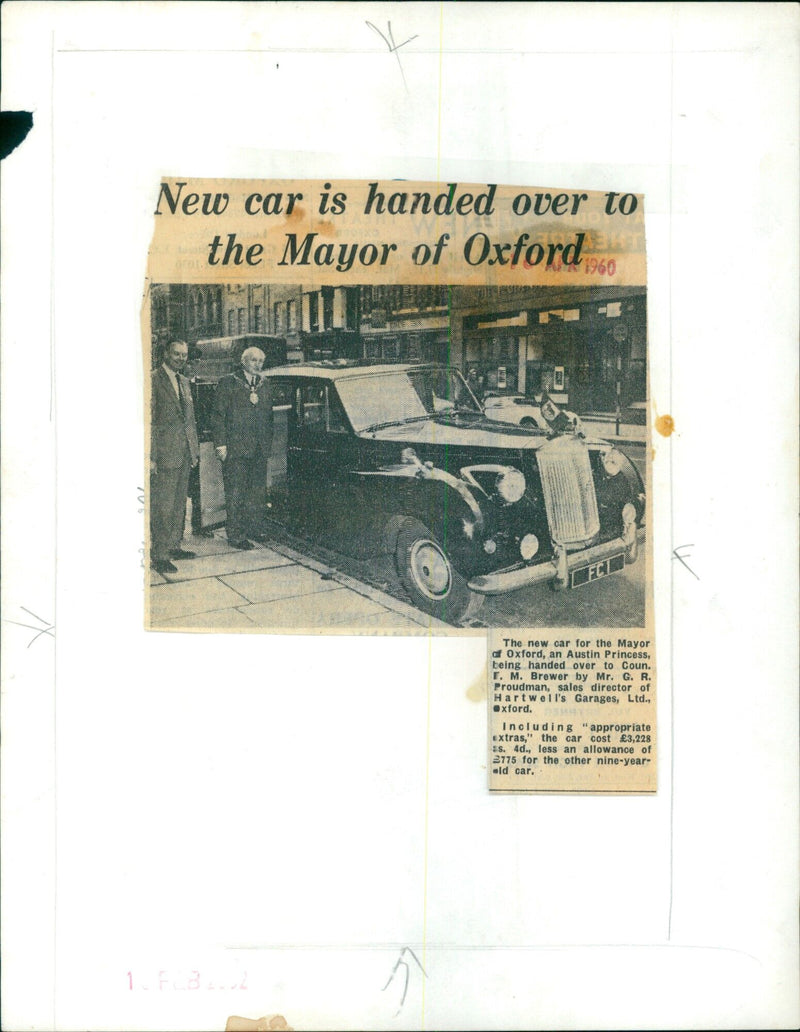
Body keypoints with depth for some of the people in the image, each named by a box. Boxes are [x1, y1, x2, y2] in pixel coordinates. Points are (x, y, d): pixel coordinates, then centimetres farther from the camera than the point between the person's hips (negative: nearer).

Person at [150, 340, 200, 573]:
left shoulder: (184, 382, 16)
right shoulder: (153, 380, -9)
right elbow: (149, 421, -13)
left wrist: (194, 449, 16)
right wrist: (150, 457, -17)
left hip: (184, 453, 8)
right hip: (164, 455, -8)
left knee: (179, 505, 14)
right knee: (161, 507, -4)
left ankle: (173, 546, 25)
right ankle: (158, 555, 2)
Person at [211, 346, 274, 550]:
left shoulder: (266, 385, 15)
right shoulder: (228, 384, -1)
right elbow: (218, 416, -4)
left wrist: (268, 445, 13)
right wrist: (221, 445, -11)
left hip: (260, 450, 5)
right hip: (235, 448, -5)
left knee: (258, 492, 11)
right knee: (235, 493, -3)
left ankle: (256, 529, 22)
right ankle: (236, 535, 2)